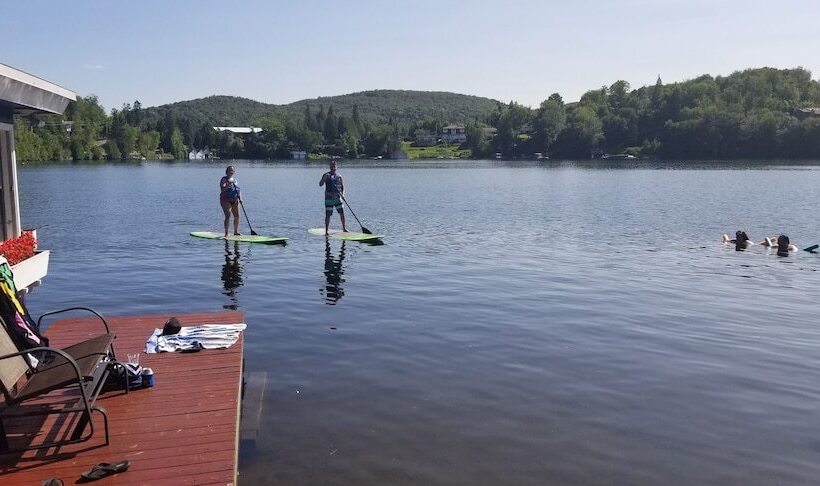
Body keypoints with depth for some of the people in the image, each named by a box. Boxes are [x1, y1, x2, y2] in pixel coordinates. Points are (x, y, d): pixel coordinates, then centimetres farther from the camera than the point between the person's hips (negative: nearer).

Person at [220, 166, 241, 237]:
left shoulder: (234, 180, 17)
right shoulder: (224, 179, -4)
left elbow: (238, 190, 17)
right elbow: (222, 189, -18)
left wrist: (240, 198, 0)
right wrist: (229, 184, -32)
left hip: (235, 201, 7)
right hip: (226, 201, -7)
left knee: (237, 216, 5)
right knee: (228, 216, -15)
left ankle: (235, 232, 19)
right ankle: (226, 233, -13)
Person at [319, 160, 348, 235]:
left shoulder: (339, 176, 10)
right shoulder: (326, 175, -2)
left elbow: (342, 186, 16)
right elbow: (320, 184, -11)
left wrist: (342, 193, -2)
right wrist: (325, 178, -26)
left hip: (337, 198, 4)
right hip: (329, 198, -4)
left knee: (342, 213, 1)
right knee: (328, 215, -3)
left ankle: (344, 228, 16)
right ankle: (326, 231, 4)